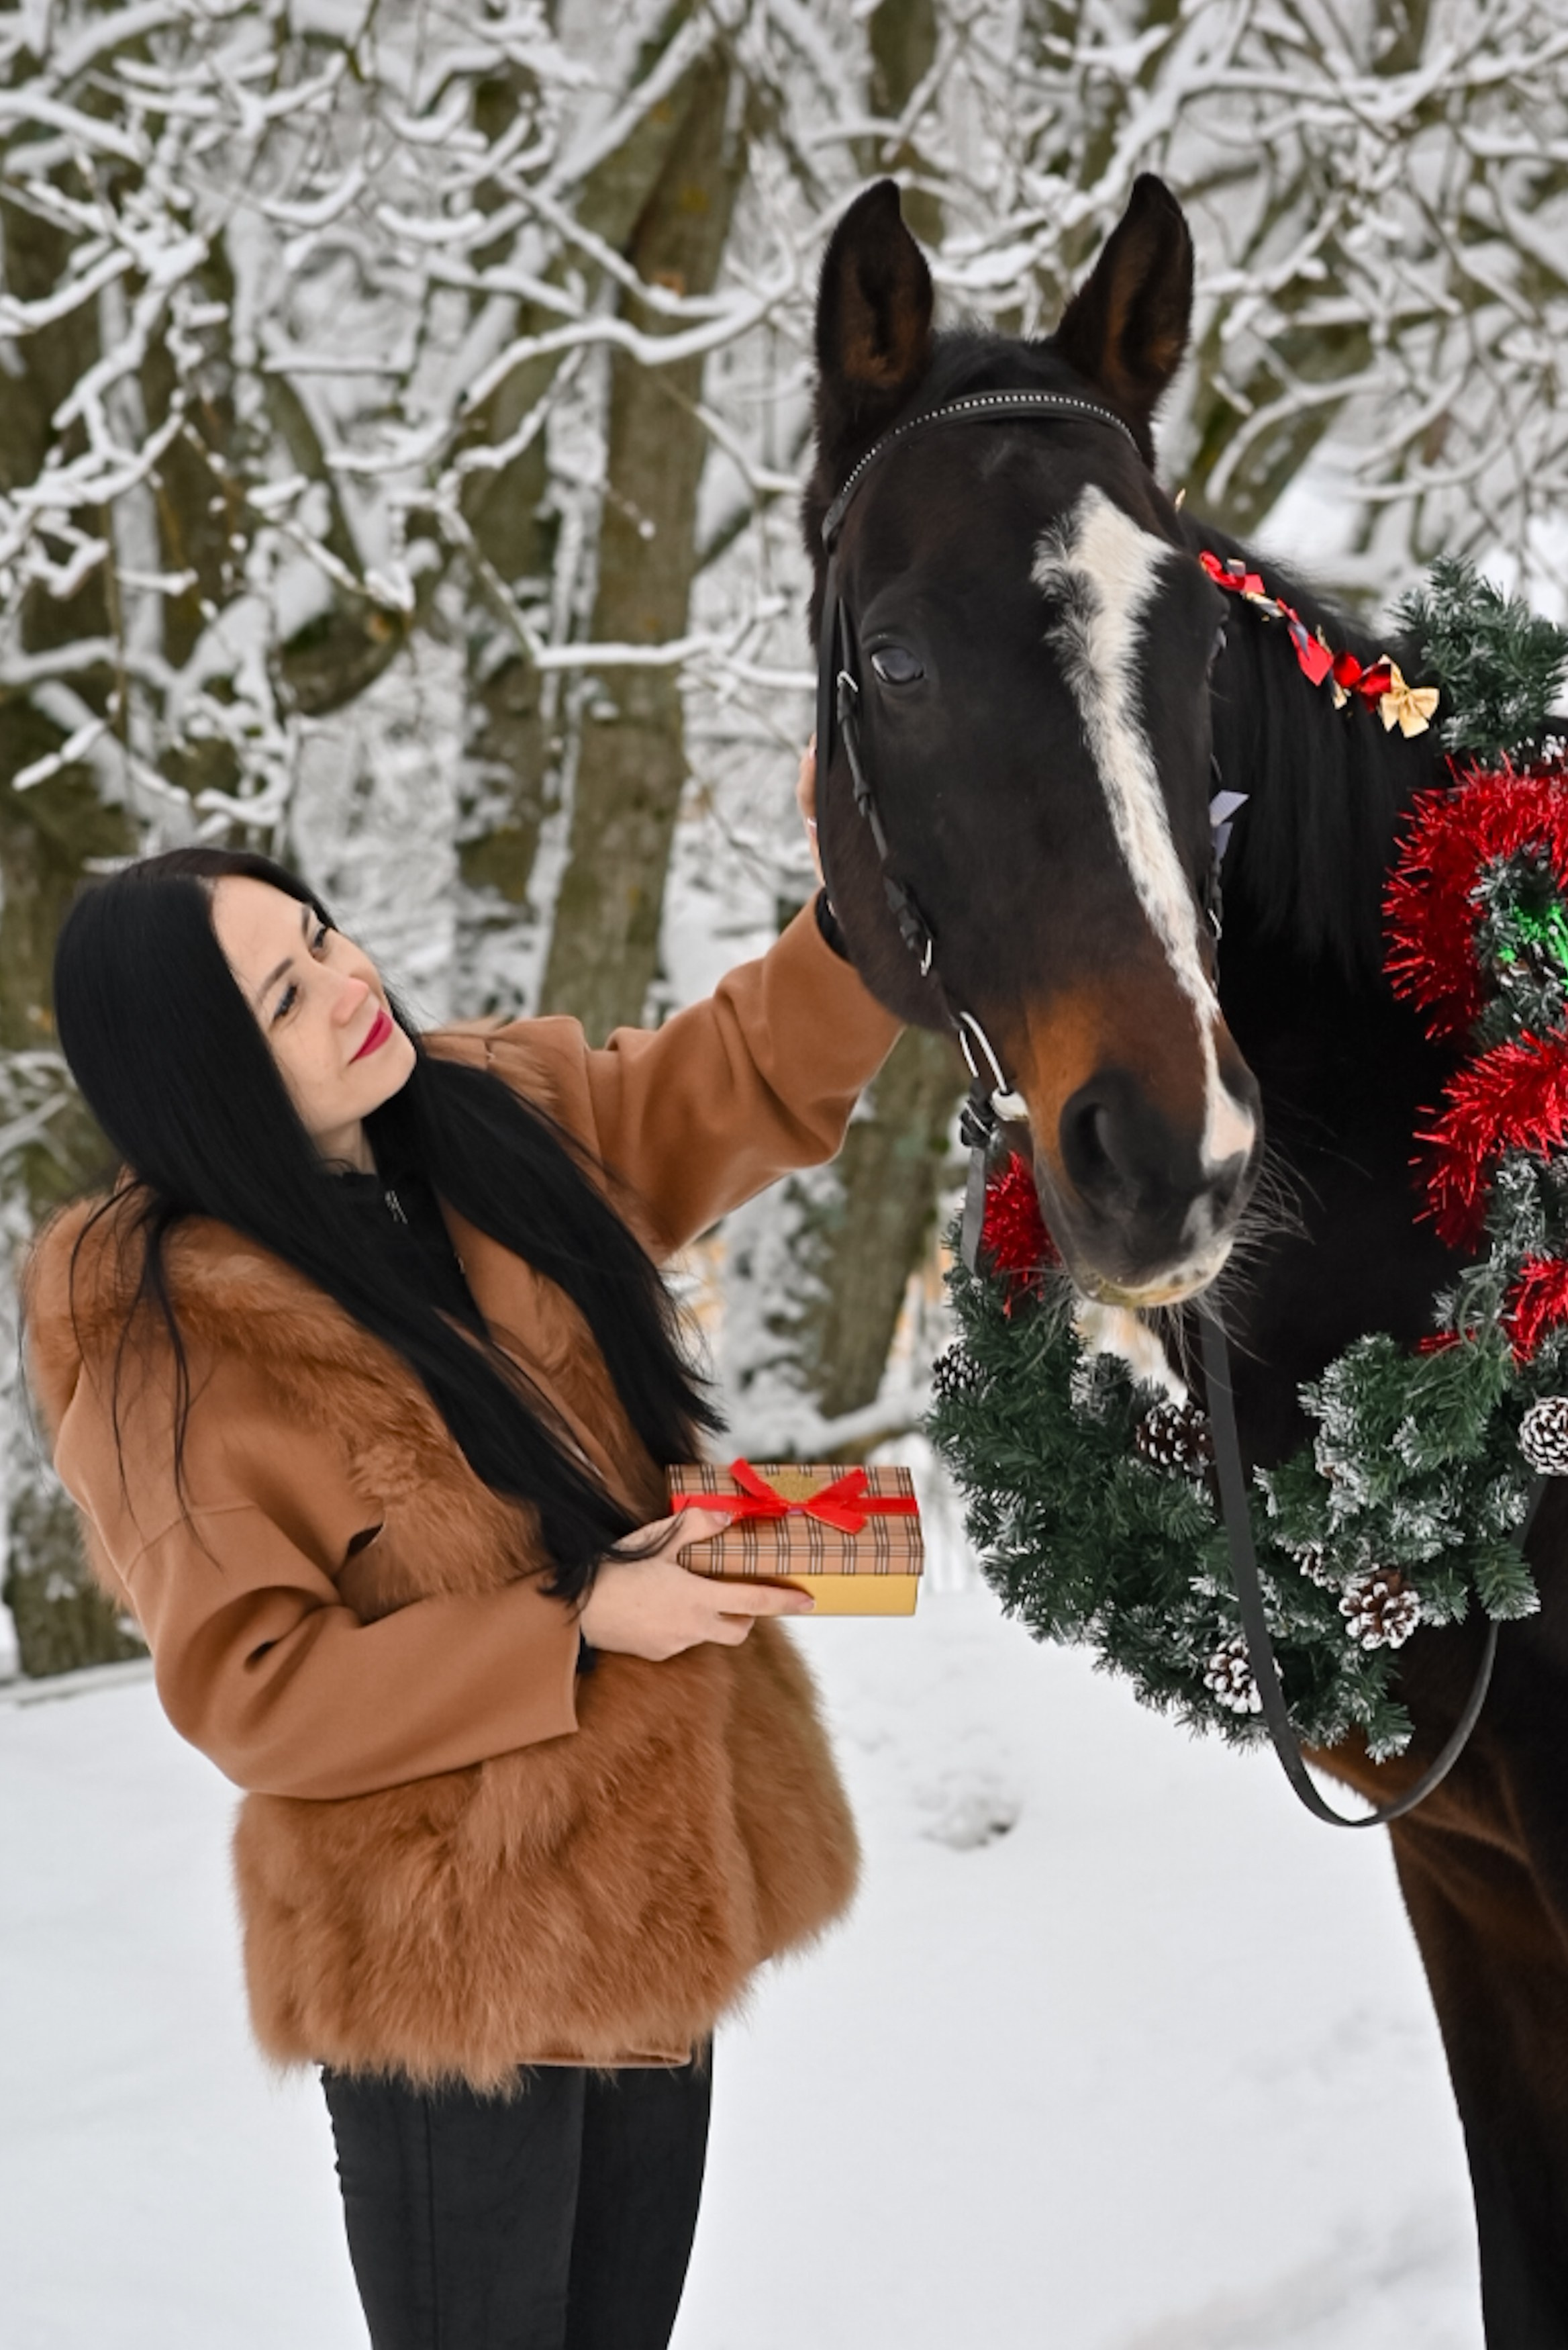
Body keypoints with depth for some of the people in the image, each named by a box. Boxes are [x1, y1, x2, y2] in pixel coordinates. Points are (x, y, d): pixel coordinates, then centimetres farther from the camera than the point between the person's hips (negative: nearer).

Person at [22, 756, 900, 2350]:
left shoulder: (502, 1117, 0)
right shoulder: (177, 1350, -20)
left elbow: (756, 1085, 11)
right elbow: (246, 1692, -18)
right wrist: (572, 1630, -20)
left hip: (656, 1897, 7)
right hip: (453, 1962, -7)